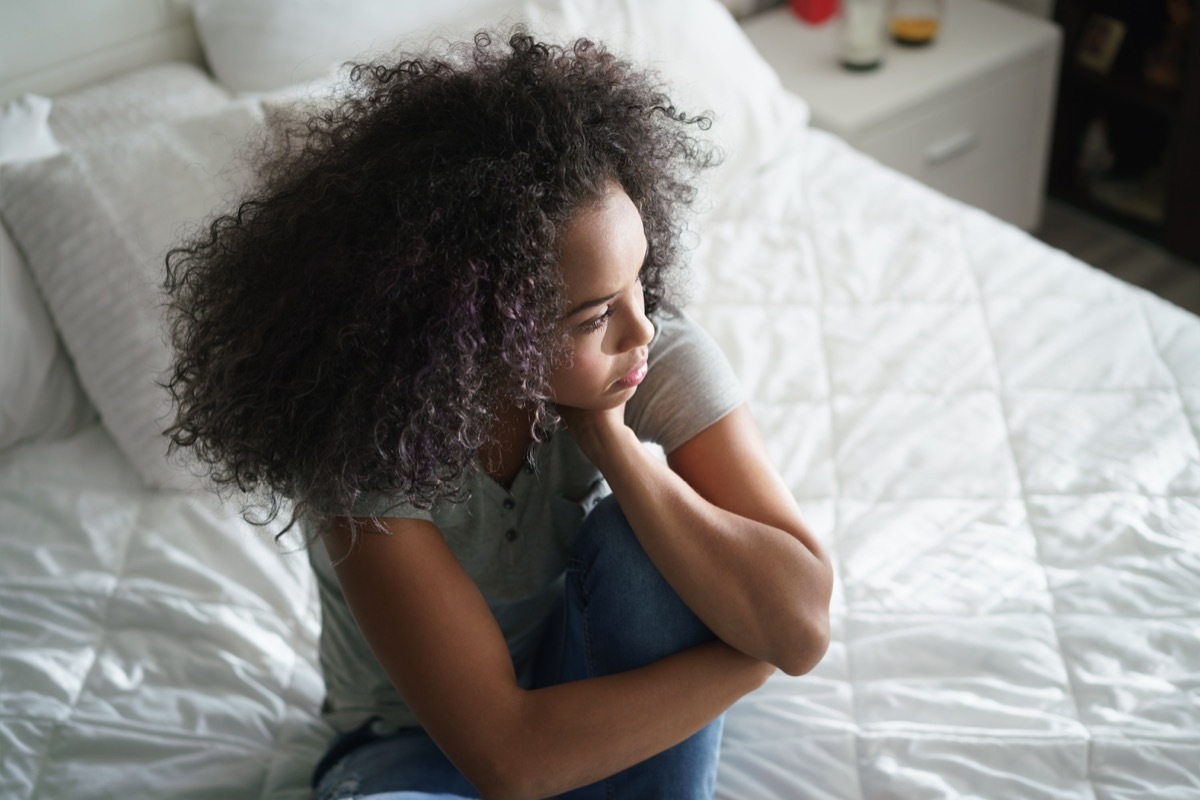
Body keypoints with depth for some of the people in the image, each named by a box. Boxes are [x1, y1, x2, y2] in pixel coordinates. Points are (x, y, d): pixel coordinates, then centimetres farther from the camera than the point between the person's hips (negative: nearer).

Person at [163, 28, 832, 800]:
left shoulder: (658, 350, -23)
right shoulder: (366, 440, -31)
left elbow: (802, 627, -29)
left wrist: (611, 443, -34)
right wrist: (742, 654, -27)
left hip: (595, 673, 4)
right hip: (425, 736, -3)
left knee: (641, 544, -30)